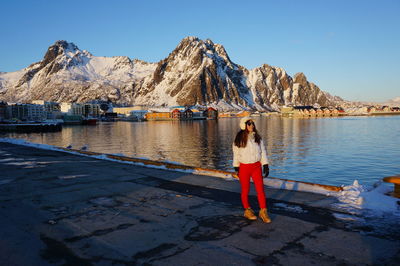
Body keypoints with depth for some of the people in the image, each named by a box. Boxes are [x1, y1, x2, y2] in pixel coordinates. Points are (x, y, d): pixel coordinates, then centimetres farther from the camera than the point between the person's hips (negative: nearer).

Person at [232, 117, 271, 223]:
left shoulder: (257, 138, 3)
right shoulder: (239, 139, -7)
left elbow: (263, 151, 6)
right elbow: (236, 154, 0)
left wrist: (265, 165, 1)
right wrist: (236, 168, 1)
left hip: (256, 166, 3)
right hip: (244, 167, -2)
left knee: (260, 189, -2)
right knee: (245, 190, 9)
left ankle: (263, 211, 8)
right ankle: (247, 211, 26)